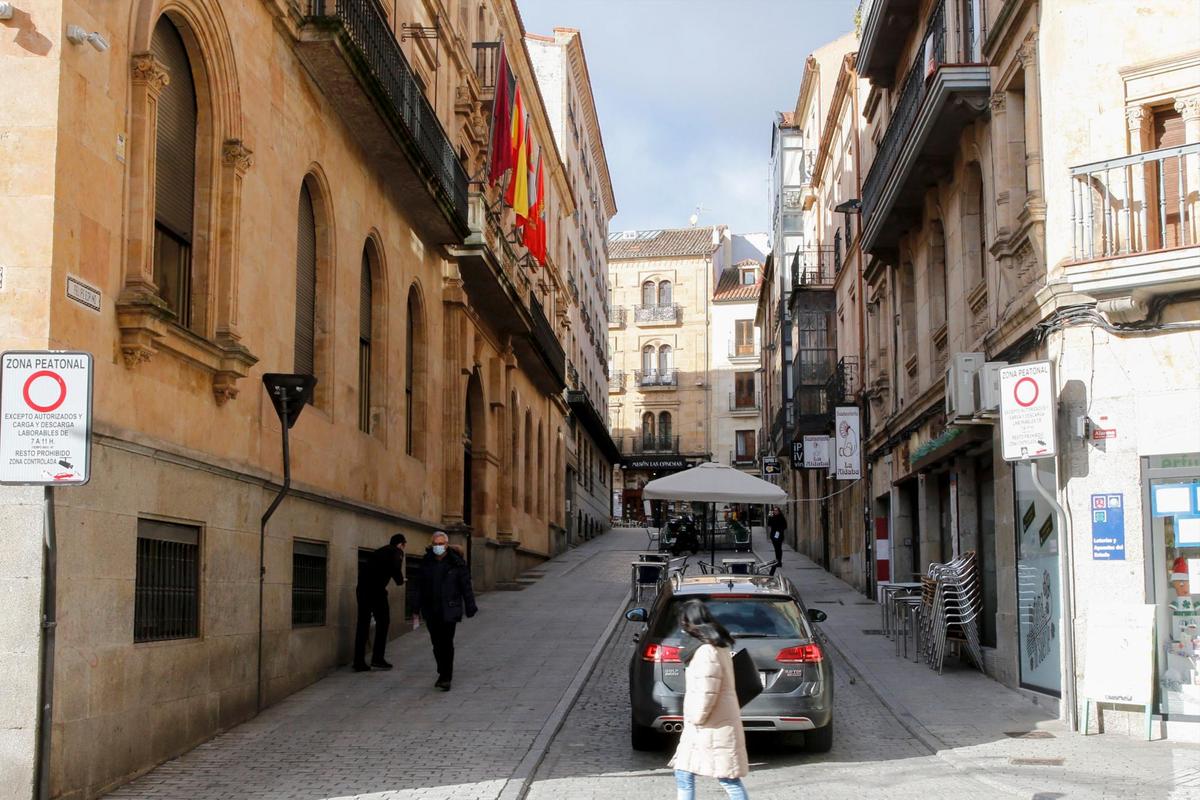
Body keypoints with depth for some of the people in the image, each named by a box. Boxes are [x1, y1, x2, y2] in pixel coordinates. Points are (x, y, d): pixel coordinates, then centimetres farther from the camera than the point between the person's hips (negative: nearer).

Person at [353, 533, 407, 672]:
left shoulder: (380, 551, 25)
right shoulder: (397, 552, 3)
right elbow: (395, 569, -10)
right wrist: (400, 580, 10)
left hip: (362, 587, 7)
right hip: (376, 588, -7)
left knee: (363, 624, 9)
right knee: (383, 621, 5)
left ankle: (359, 662, 8)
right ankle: (377, 659, 1)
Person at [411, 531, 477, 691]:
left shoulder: (457, 562, -6)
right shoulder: (426, 562, 5)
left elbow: (466, 586, -3)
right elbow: (419, 586, 9)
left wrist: (470, 609, -3)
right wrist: (416, 610, 9)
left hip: (449, 610, -4)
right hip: (430, 610, 4)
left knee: (446, 642, -10)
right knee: (437, 643, 10)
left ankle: (446, 678, -7)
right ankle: (444, 673, 26)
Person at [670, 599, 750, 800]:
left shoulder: (706, 652, -20)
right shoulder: (718, 646, 12)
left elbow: (706, 694, -22)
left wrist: (695, 719, -10)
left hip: (713, 728, -10)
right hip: (715, 724, 10)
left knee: (729, 781, -4)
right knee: (683, 775, 12)